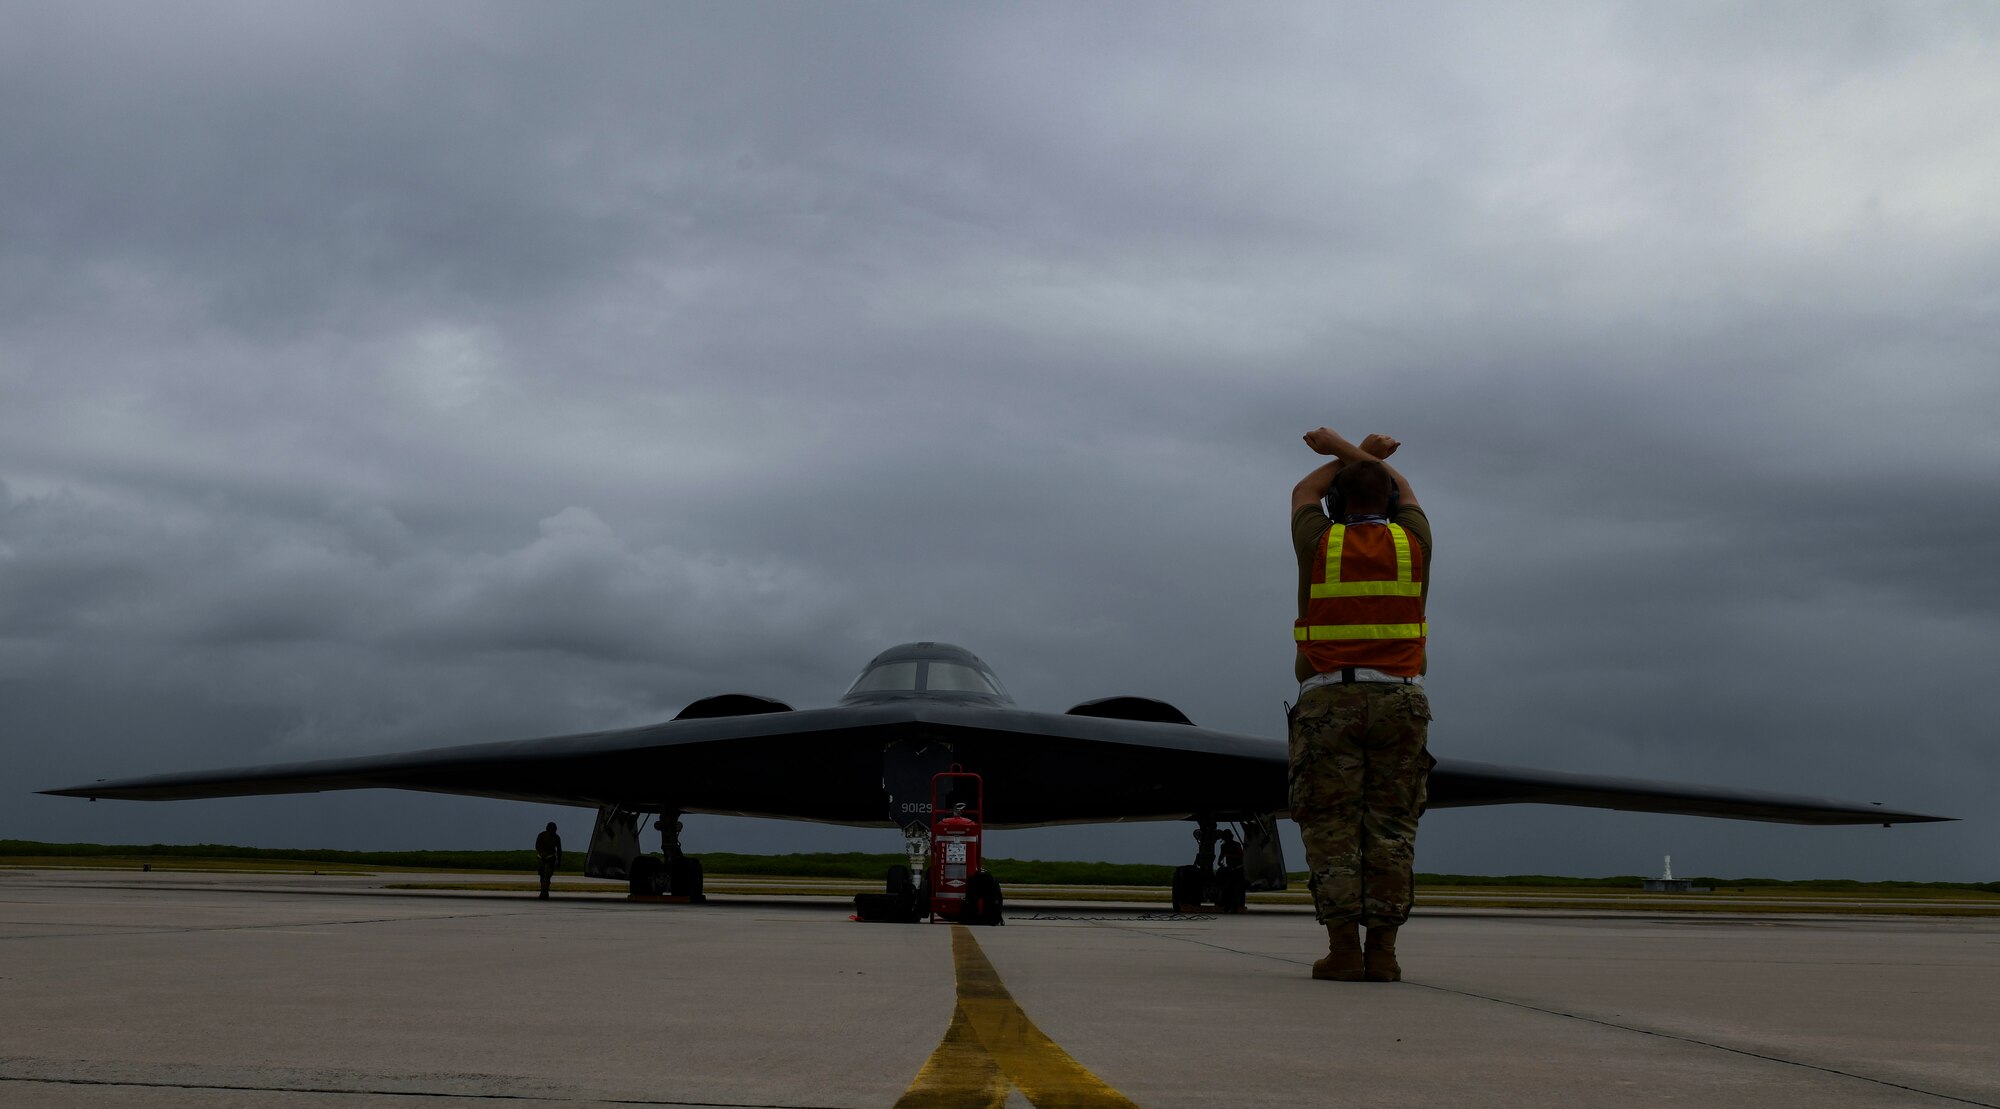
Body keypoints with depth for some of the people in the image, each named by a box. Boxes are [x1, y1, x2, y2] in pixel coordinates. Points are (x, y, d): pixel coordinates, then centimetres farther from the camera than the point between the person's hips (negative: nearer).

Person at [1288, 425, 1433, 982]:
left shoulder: (1319, 543, 3)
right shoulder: (1412, 542, 7)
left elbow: (1303, 492, 25)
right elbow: (1404, 491, 29)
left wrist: (1358, 453, 35)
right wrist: (1343, 447, 37)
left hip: (1328, 701, -1)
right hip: (1398, 700, 2)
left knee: (1332, 828, -1)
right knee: (1390, 828, 2)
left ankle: (1343, 950, -6)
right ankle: (1383, 952, -2)